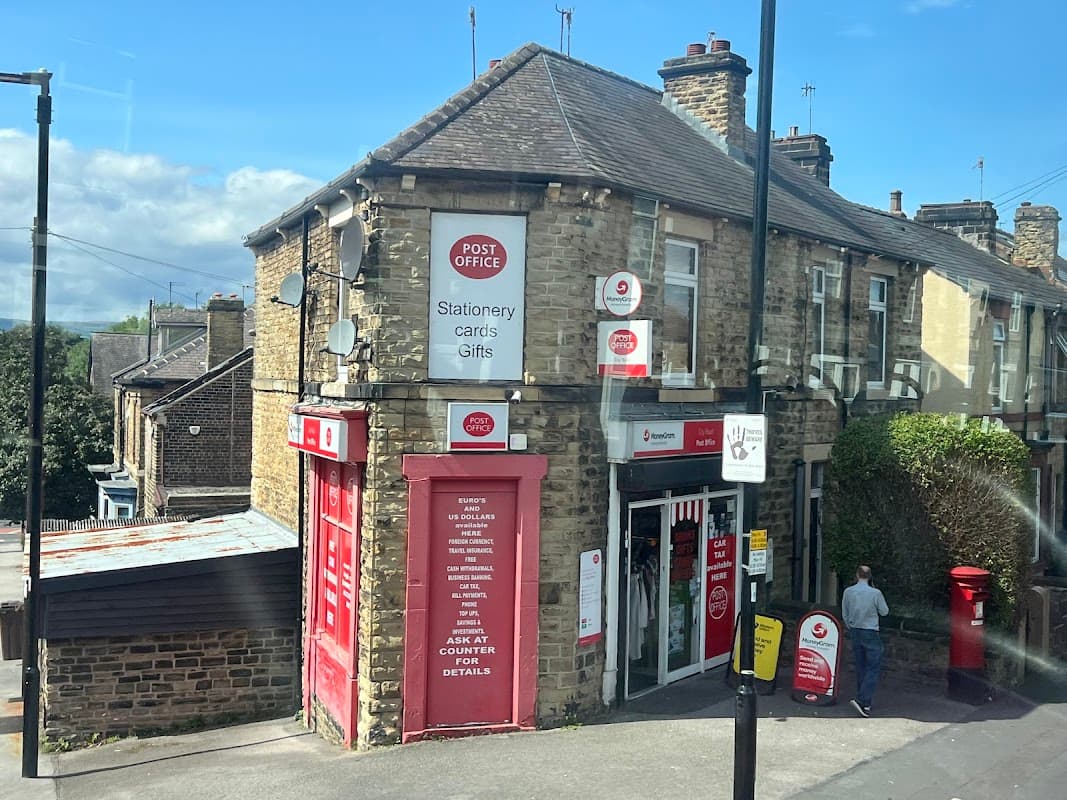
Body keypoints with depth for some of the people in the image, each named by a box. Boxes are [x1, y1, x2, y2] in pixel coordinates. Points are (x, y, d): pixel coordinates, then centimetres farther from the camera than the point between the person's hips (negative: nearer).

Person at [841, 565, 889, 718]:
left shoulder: (848, 592, -2)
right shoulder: (875, 593, -13)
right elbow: (884, 612, 0)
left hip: (855, 632, 5)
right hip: (871, 633, -5)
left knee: (860, 667, 14)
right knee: (873, 668, -2)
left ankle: (864, 701, 20)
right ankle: (862, 701, -14)